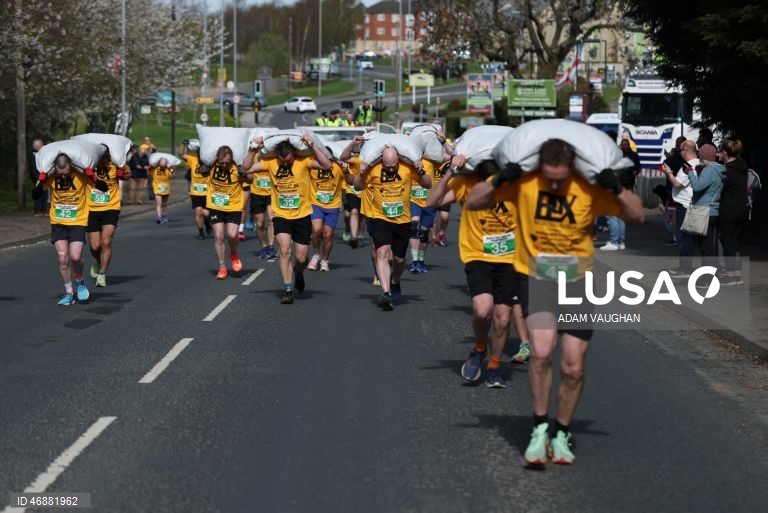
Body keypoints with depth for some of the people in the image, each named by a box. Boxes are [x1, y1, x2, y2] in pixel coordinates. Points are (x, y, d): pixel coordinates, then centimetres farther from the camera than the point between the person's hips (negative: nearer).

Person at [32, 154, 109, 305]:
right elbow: (35, 195, -6)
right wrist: (41, 181, -23)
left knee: (75, 256, -14)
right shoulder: (50, 176, -9)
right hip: (58, 223, 2)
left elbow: (104, 188, -10)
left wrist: (93, 178, -28)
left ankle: (79, 282, 16)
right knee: (62, 258, -4)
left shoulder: (81, 174, -13)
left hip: (78, 222, -2)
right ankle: (69, 292, 11)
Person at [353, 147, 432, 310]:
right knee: (383, 252, -21)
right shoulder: (373, 169, -10)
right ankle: (386, 293, -29)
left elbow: (428, 185, -2)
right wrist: (361, 174, -20)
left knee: (399, 258, 13)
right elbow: (358, 187, 0)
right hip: (380, 219, -2)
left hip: (403, 220, 2)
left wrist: (421, 172, -21)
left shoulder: (408, 167, -8)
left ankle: (395, 283, 45)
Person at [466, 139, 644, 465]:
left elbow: (637, 217, -5)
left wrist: (618, 190, -22)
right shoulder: (523, 183, -9)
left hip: (578, 281, 1)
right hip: (535, 277, -1)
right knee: (541, 350, -24)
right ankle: (540, 429, -8)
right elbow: (473, 203, -4)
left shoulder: (590, 187, -8)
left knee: (573, 368, 2)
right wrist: (498, 182, -22)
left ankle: (561, 435, 24)